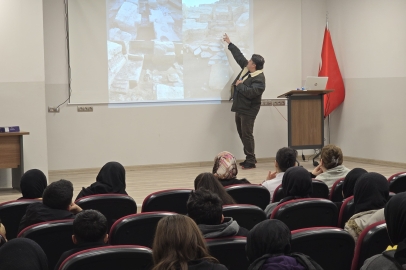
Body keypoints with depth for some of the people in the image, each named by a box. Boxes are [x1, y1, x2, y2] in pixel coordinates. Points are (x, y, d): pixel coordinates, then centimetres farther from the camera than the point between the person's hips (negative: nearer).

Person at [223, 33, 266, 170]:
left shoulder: (259, 79, -19)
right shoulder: (246, 68, 8)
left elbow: (250, 92, -31)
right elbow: (239, 55, 22)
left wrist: (240, 85, -16)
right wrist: (229, 43, 29)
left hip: (248, 111, -10)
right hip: (239, 108, 10)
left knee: (247, 135, -9)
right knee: (242, 134, 13)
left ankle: (251, 161, -4)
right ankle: (250, 157, 21)